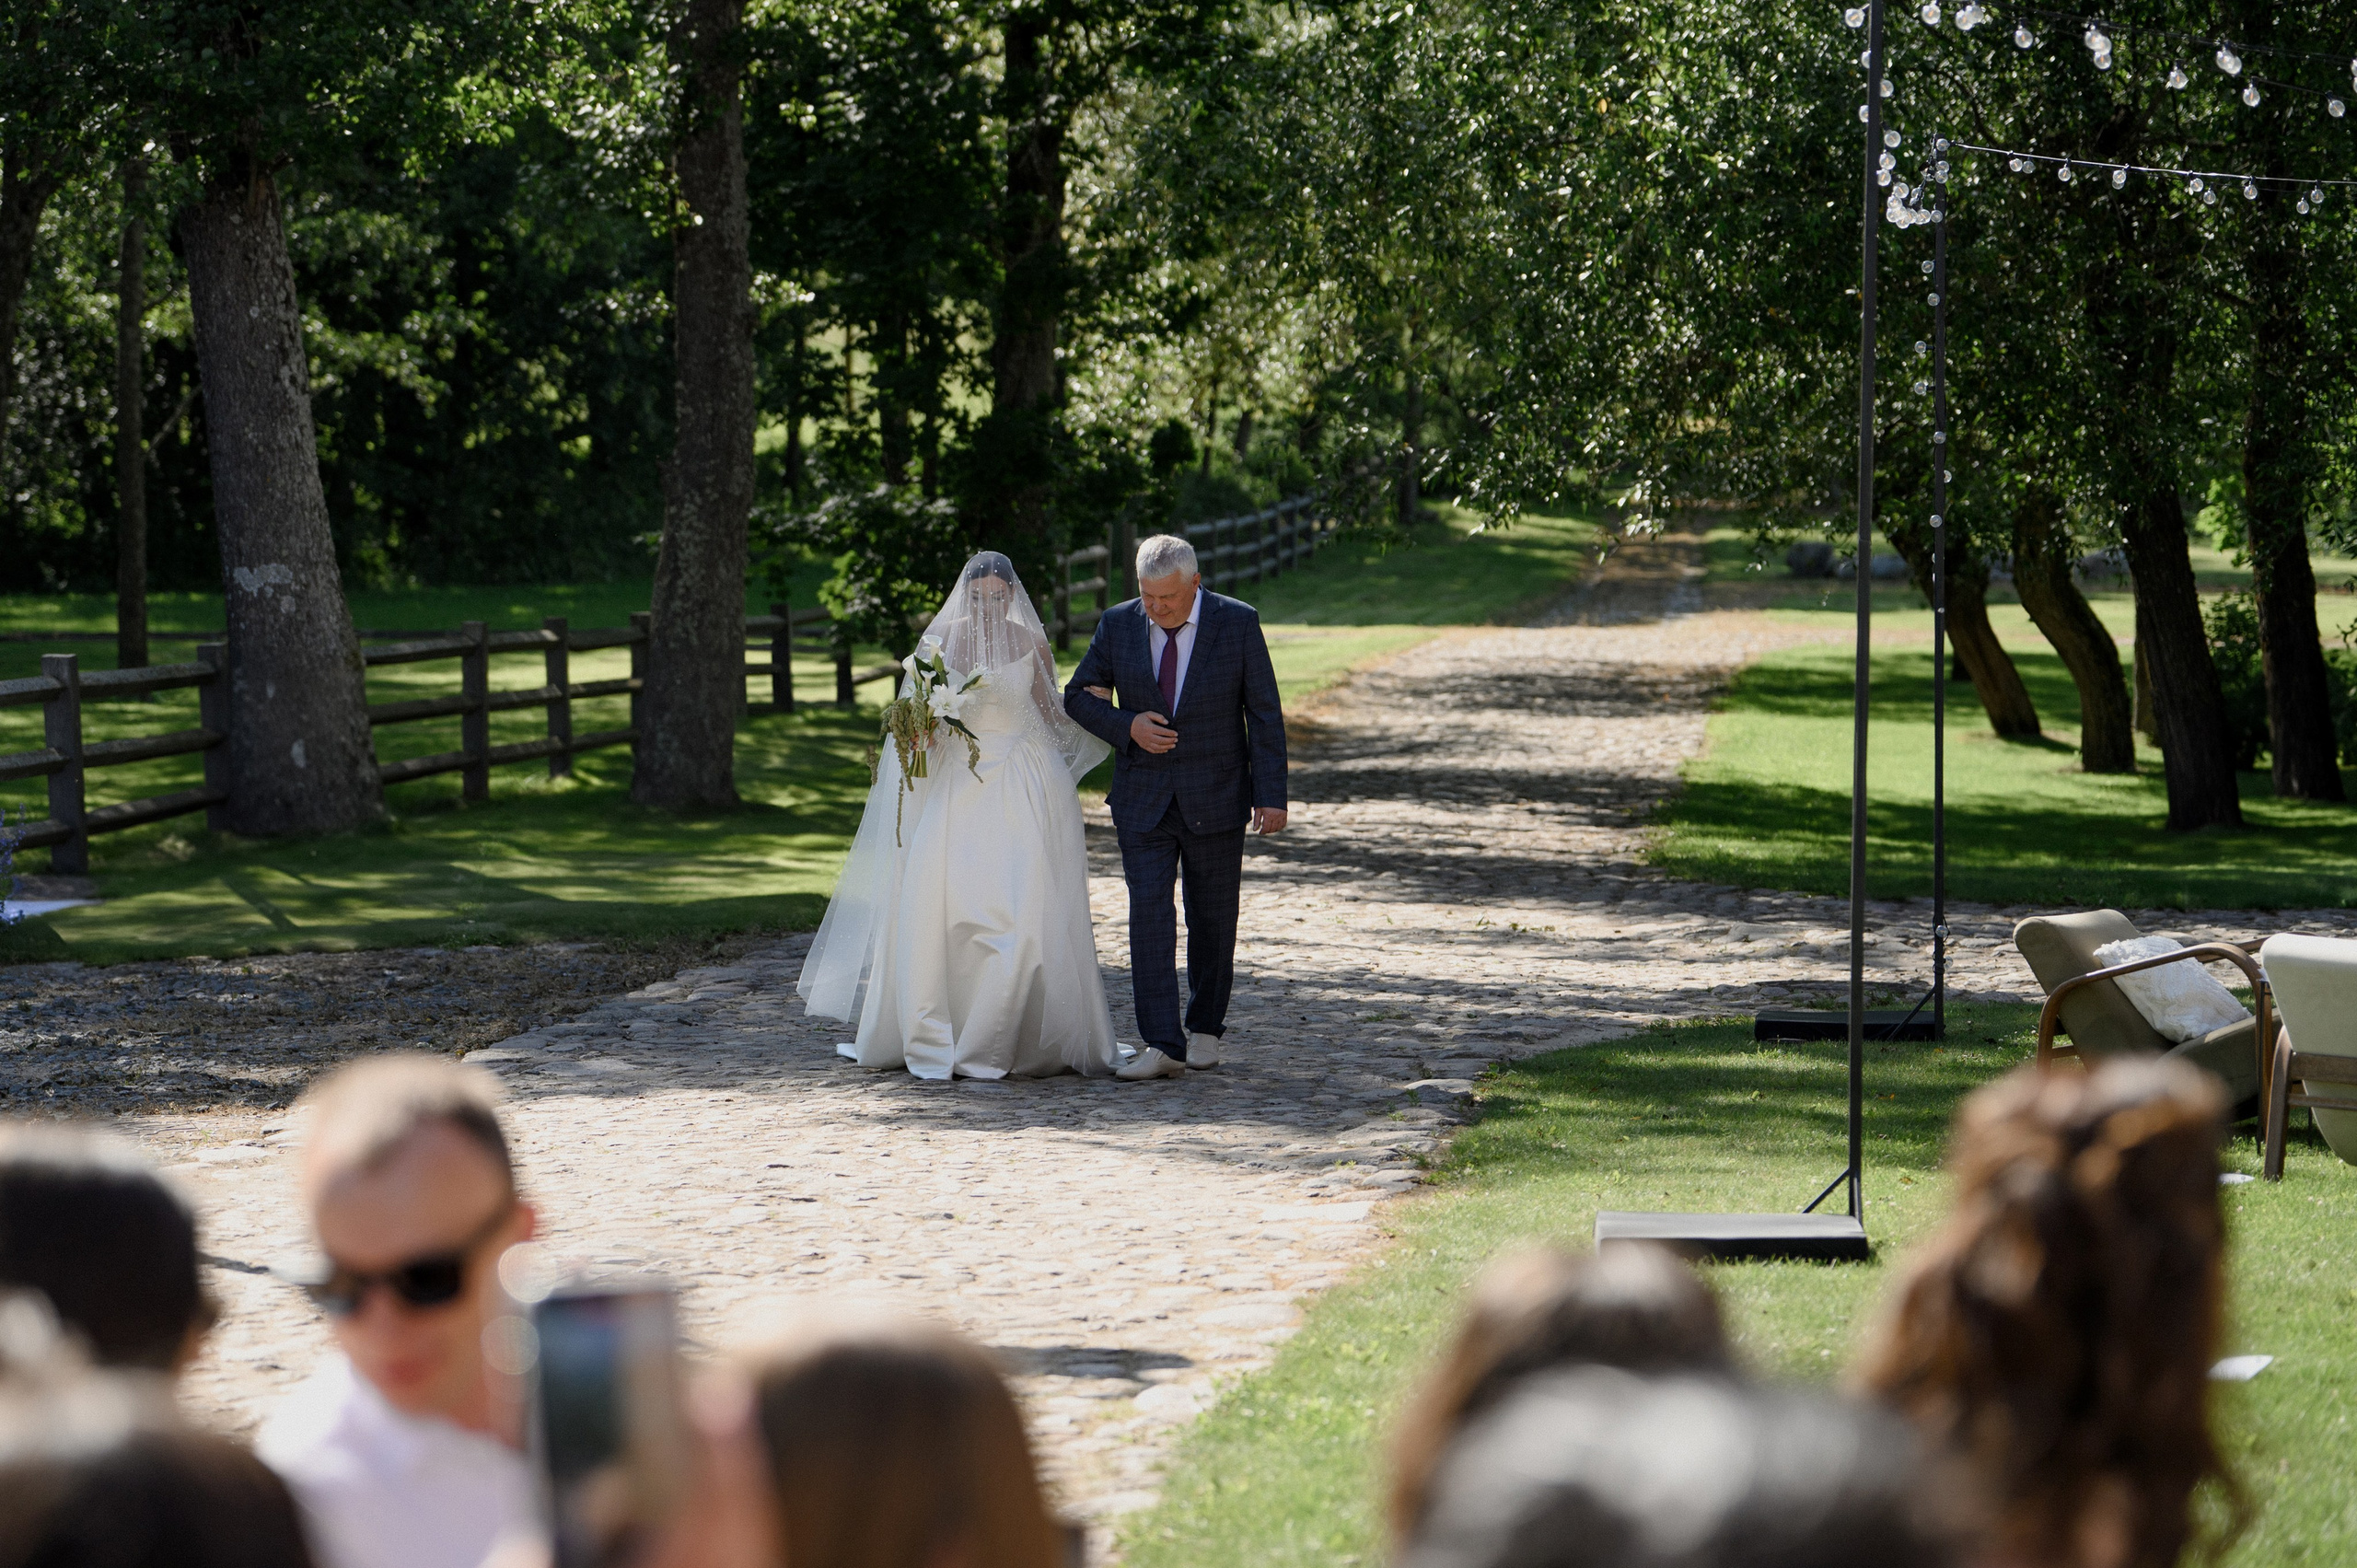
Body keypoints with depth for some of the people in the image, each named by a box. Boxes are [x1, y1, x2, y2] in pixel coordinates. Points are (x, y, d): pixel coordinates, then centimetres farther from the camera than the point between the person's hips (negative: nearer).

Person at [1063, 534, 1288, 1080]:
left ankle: (1204, 1028, 25)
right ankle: (1163, 1045, -14)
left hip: (1215, 800, -1)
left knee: (1213, 918, 8)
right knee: (1148, 912, -11)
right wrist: (1127, 727, -12)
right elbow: (1080, 696, 7)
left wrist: (1271, 795, -8)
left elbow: (1264, 713, -4)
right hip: (1143, 800, 1)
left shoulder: (1238, 623, -7)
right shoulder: (1118, 625, -2)